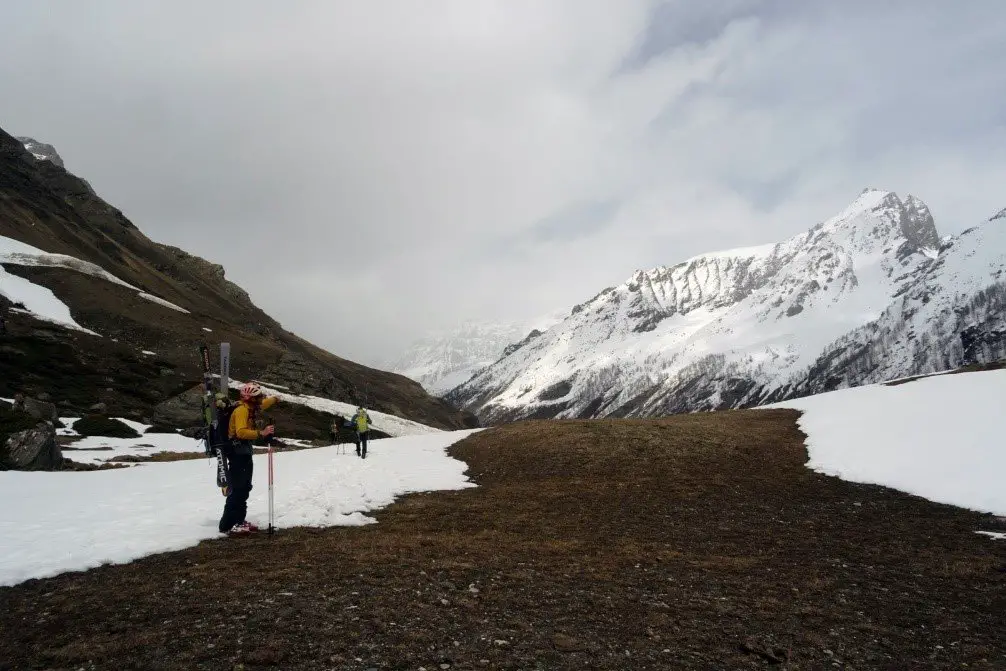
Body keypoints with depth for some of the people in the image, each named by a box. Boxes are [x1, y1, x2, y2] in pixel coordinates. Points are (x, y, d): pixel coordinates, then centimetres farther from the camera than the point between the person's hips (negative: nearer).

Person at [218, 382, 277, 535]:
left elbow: (261, 405, 35)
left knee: (245, 488, 15)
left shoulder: (250, 408, 11)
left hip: (245, 453, 10)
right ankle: (227, 525, -8)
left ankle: (238, 520, 23)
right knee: (237, 489, -11)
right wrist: (261, 433, -35)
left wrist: (274, 399, 46)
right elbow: (241, 432, -32)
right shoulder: (241, 410, -18)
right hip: (237, 453, -10)